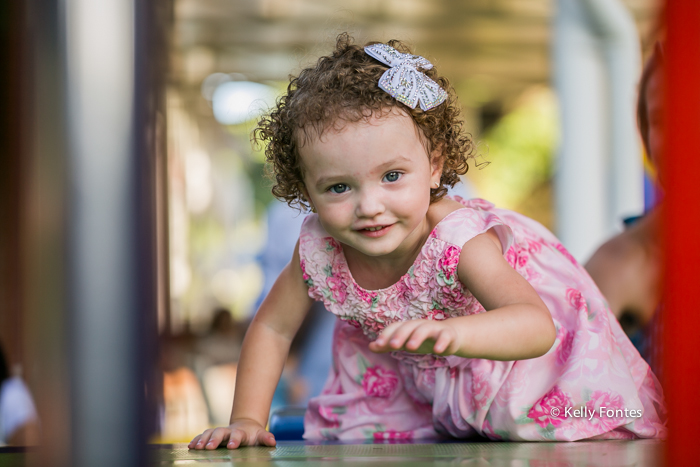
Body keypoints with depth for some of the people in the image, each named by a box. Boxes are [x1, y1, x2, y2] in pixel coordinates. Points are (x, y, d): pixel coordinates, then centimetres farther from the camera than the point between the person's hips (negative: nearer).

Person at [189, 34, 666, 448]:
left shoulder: (459, 240, -42)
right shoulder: (319, 249, -27)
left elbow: (537, 328, -58)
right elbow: (272, 328, -9)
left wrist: (446, 334, -76)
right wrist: (247, 420, -17)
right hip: (420, 376, 5)